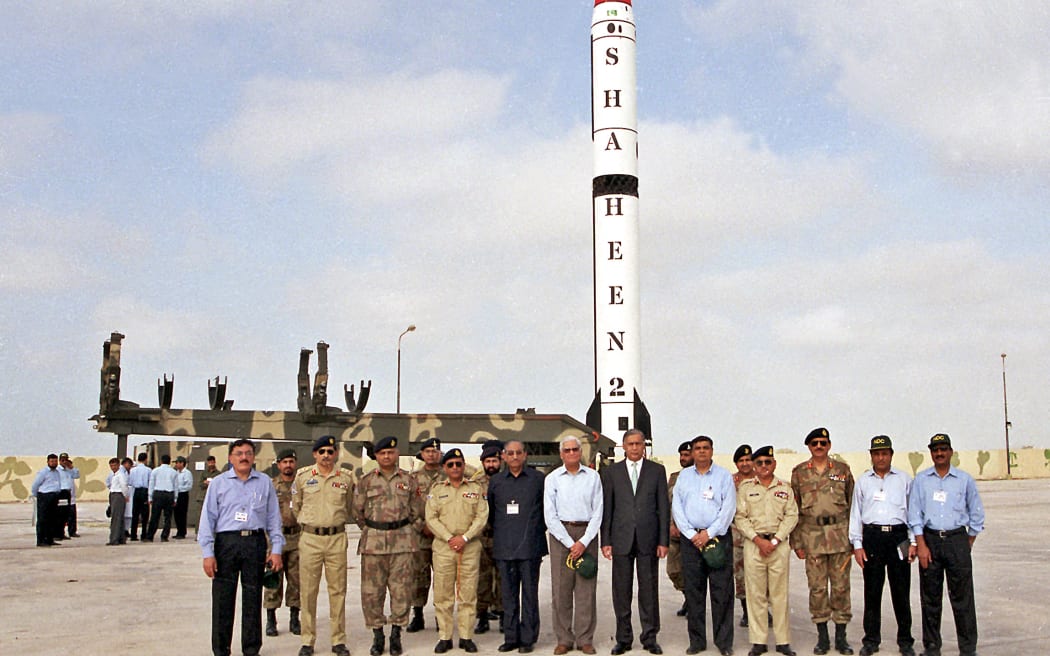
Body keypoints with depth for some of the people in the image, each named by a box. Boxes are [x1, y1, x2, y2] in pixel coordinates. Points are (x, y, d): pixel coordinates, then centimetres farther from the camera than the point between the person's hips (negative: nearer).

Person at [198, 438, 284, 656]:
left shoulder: (264, 483, 11)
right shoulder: (219, 483, 7)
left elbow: (273, 518, 11)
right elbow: (208, 519, 4)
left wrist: (276, 550, 3)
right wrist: (208, 553, -4)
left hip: (255, 542, 1)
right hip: (226, 542, -1)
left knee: (253, 598, 6)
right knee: (222, 599, 1)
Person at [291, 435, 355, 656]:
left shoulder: (345, 478, 4)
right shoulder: (303, 476, 1)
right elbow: (296, 505, 13)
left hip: (337, 538, 1)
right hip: (310, 538, -1)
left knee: (338, 590, 4)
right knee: (308, 591, 3)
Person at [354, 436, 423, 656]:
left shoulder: (409, 480, 7)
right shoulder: (366, 481, 5)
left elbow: (417, 512, 12)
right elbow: (358, 511, 10)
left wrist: (408, 533, 7)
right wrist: (371, 531, 8)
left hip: (403, 542, 0)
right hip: (373, 541, 0)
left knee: (402, 589, 0)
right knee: (372, 591, 1)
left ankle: (396, 634, 12)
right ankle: (377, 635, 14)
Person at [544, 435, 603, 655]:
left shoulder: (593, 477, 6)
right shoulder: (552, 479, 4)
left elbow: (597, 512, 2)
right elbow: (550, 516, -1)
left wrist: (584, 542, -8)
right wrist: (570, 543, -7)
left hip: (587, 534, 1)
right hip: (560, 534, 0)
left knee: (587, 588, -1)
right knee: (561, 588, -1)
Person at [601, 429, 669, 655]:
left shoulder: (657, 471, 6)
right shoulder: (611, 473, 7)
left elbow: (663, 507, 5)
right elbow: (606, 509, 6)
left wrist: (663, 541, -1)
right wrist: (605, 541, -1)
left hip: (648, 539, 0)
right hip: (621, 539, 0)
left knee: (649, 590, 4)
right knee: (621, 592, 4)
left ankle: (650, 638, 14)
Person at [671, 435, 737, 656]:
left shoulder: (724, 475, 5)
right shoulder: (684, 476, 12)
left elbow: (729, 508, -3)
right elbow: (677, 507, 6)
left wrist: (709, 533, -10)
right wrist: (691, 534, -6)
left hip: (718, 537, -2)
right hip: (690, 538, 2)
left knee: (722, 590, -4)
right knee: (693, 590, 4)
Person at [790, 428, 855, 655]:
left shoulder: (842, 470, 6)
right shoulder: (799, 472, 5)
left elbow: (852, 504, 9)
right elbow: (794, 509, 6)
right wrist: (797, 542, 2)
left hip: (840, 535, 0)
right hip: (812, 536, 0)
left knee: (841, 586, 4)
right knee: (817, 587, 2)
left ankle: (841, 636, 13)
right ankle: (822, 637, 13)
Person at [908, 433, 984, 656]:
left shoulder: (964, 479, 5)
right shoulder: (921, 479, 6)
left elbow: (976, 515, 11)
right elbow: (914, 514, 3)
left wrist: (968, 545, 7)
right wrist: (921, 545, -5)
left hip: (957, 539, -1)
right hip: (929, 539, 1)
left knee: (962, 596, -3)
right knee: (930, 597, 5)